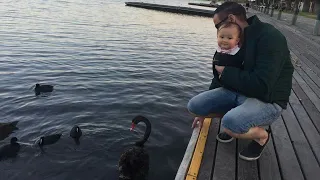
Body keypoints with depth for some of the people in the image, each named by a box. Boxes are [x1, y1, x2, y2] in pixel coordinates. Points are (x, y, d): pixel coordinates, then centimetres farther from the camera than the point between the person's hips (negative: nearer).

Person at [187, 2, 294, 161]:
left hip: (268, 101, -7)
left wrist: (226, 71, -17)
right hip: (236, 92, 7)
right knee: (194, 106, -8)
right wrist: (205, 109, 19)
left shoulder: (269, 37, -20)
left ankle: (262, 135, -1)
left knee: (230, 124, -36)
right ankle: (233, 121, 13)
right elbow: (221, 75, 15)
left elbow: (261, 85, -31)